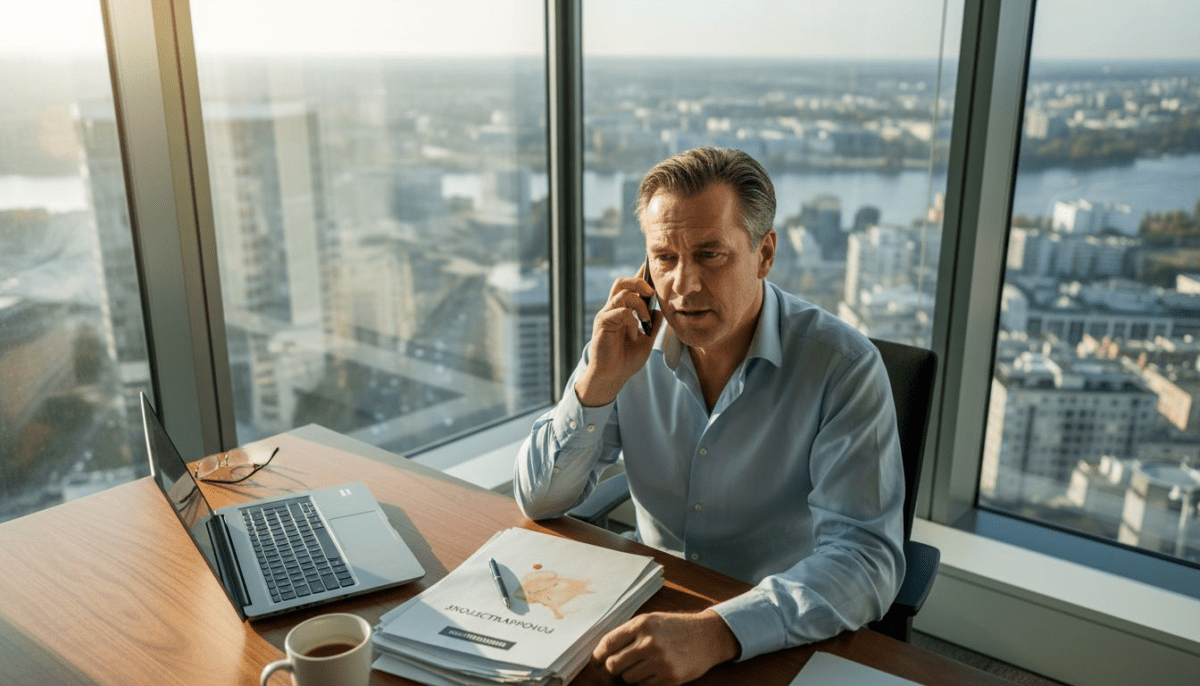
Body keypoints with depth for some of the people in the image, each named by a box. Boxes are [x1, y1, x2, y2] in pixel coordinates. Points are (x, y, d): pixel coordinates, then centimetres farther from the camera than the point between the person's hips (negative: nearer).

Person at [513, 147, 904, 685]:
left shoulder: (843, 367, -15)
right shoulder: (629, 343, -3)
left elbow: (866, 558, -22)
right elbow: (539, 502, -1)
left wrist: (717, 632, -36)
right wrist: (598, 382, -17)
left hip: (780, 642, -3)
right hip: (652, 611, 4)